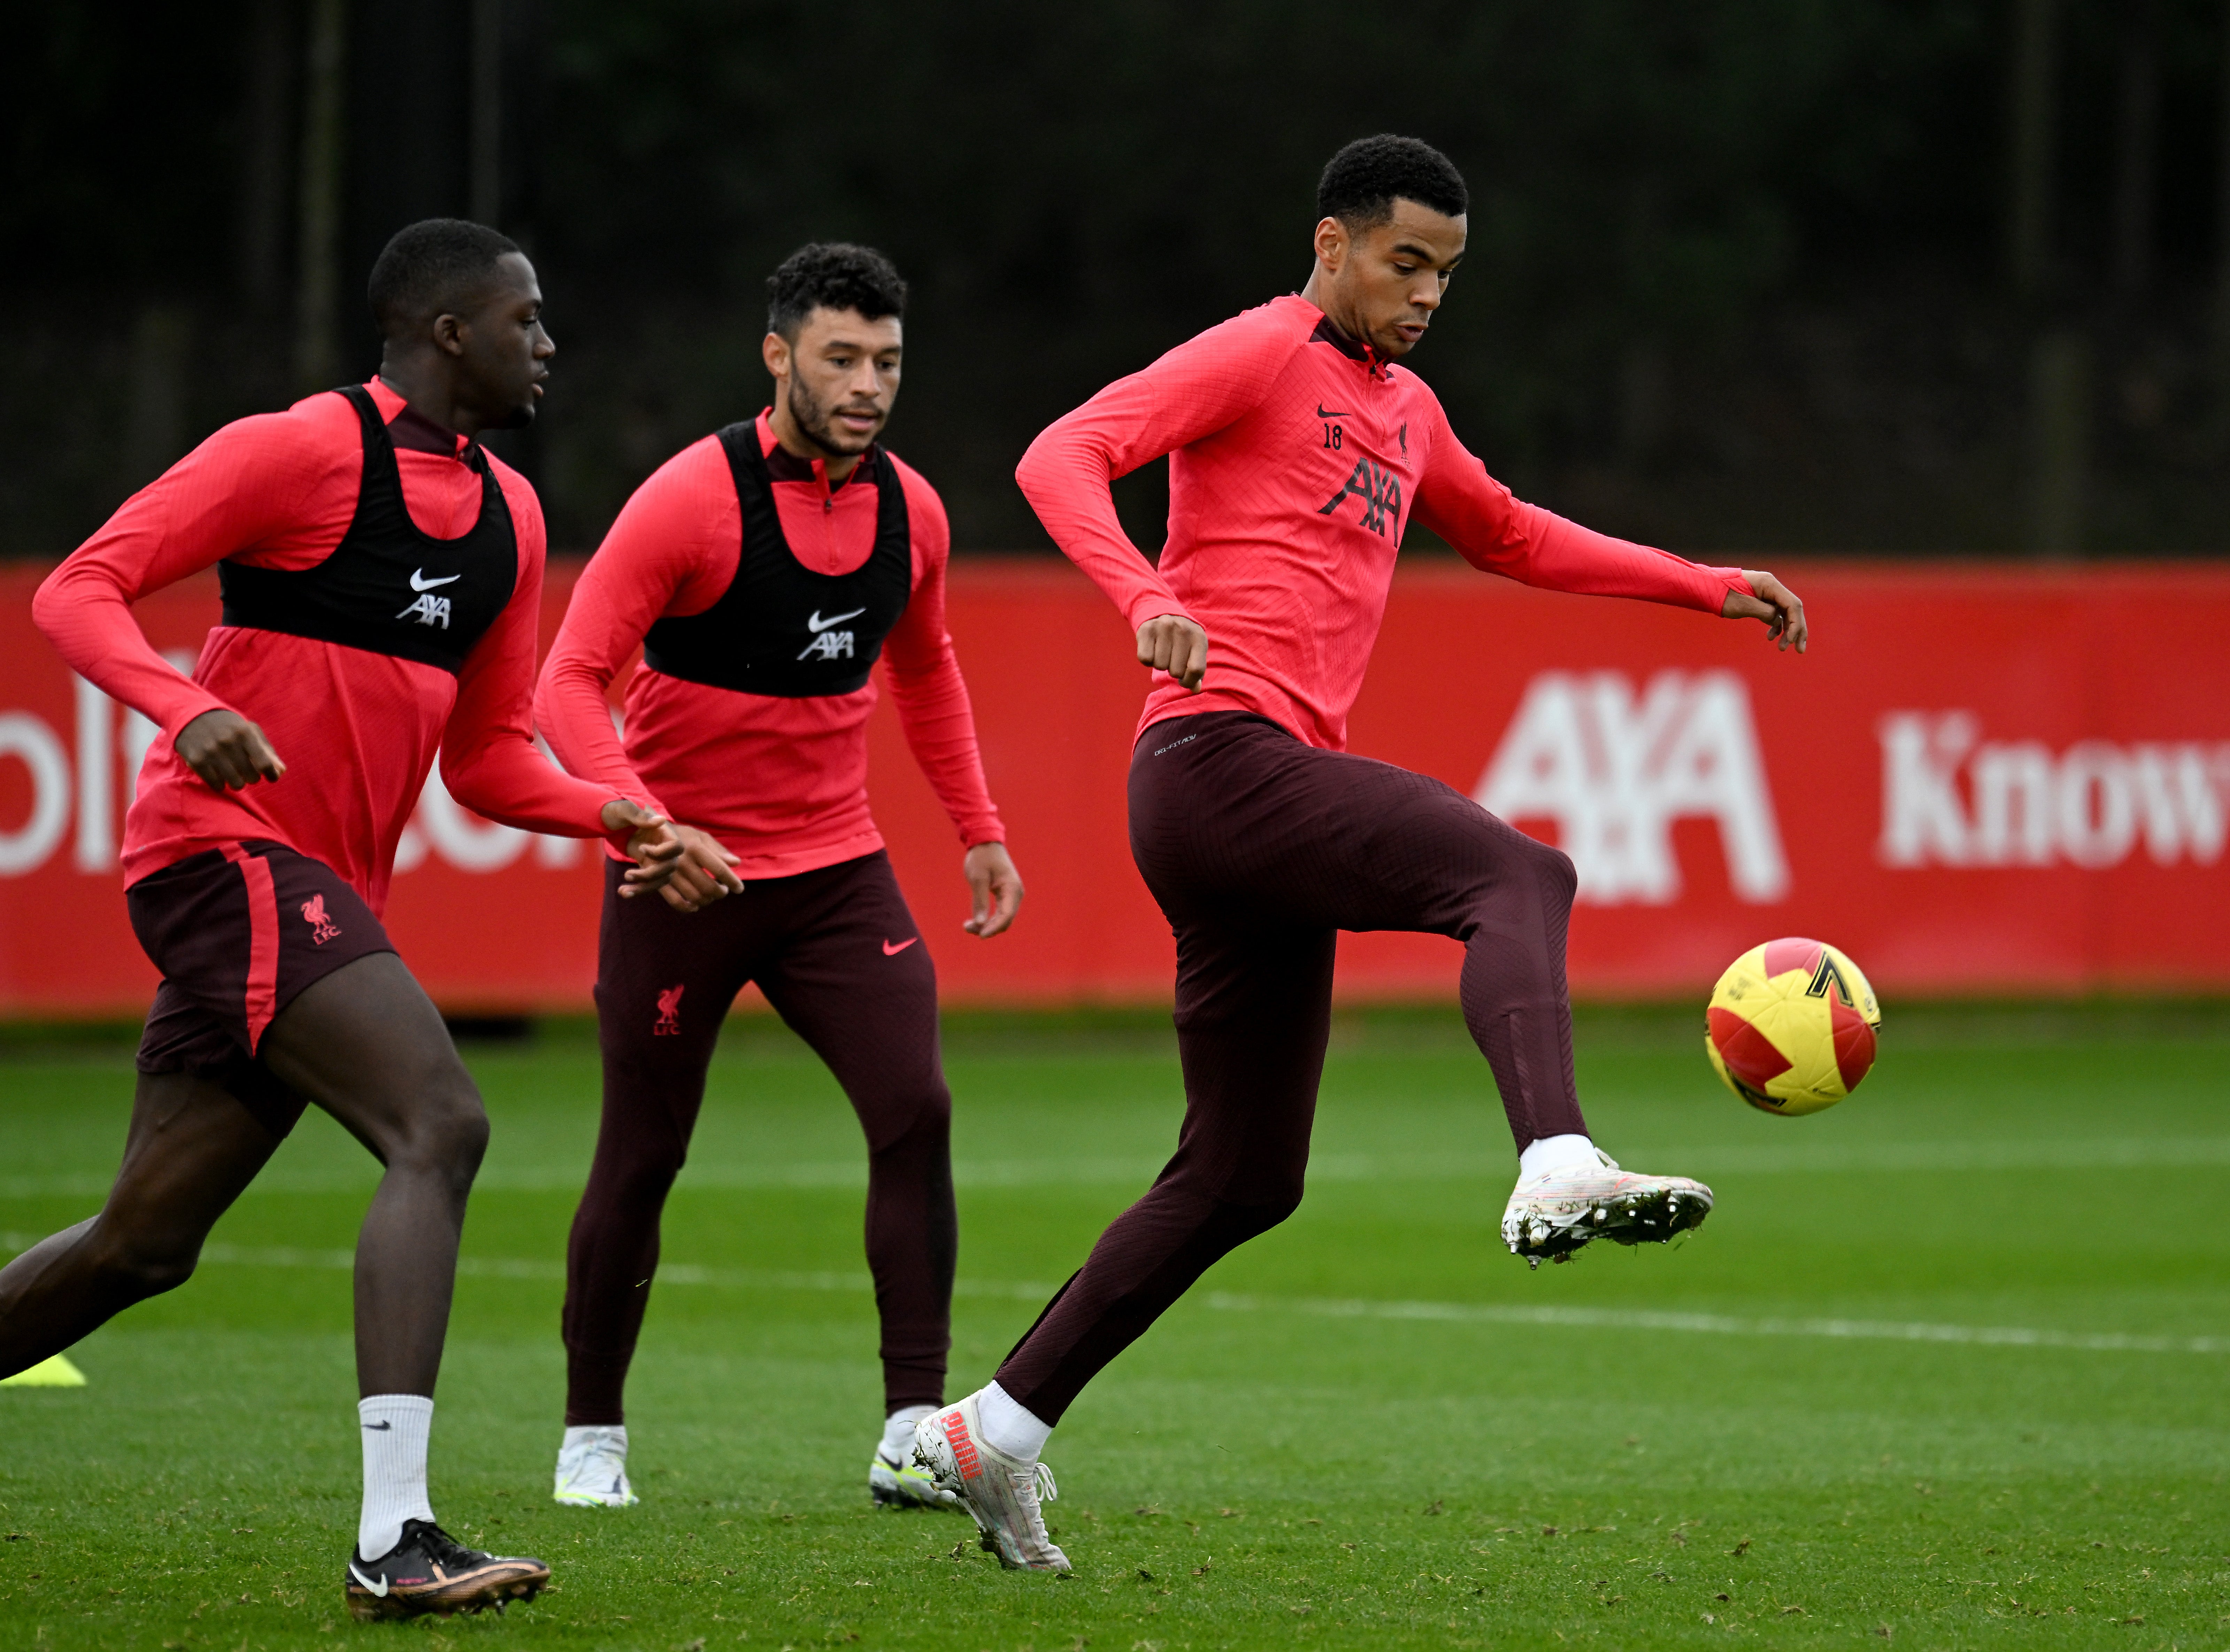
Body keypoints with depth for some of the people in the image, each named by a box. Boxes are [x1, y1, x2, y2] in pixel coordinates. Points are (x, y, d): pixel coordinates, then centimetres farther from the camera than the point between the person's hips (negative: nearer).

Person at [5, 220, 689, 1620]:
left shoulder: (509, 516, 16)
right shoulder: (302, 451, -9)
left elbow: (487, 758, 22)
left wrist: (609, 819, 2)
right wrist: (186, 711, -29)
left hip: (323, 894, 9)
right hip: (229, 846, -9)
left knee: (146, 1243, 12)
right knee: (442, 1129, -24)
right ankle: (396, 1537, -31)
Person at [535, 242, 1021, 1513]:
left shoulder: (911, 511, 2)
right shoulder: (692, 499, -16)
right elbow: (571, 681, -17)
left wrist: (979, 827, 17)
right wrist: (643, 821, -31)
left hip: (838, 869, 4)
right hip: (684, 872, -4)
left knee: (917, 1108, -13)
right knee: (643, 1156, 4)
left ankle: (915, 1432, -12)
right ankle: (593, 1436, 21)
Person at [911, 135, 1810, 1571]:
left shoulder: (1405, 409, 25)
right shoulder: (1260, 354, -1)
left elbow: (1513, 538, 41)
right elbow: (1063, 458, -13)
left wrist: (1708, 588, 34)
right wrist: (1147, 600, -30)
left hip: (1279, 791, 9)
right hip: (1220, 753, -9)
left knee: (1244, 1180, 11)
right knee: (1520, 878, -28)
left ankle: (995, 1431, 15)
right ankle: (1559, 1170, -50)